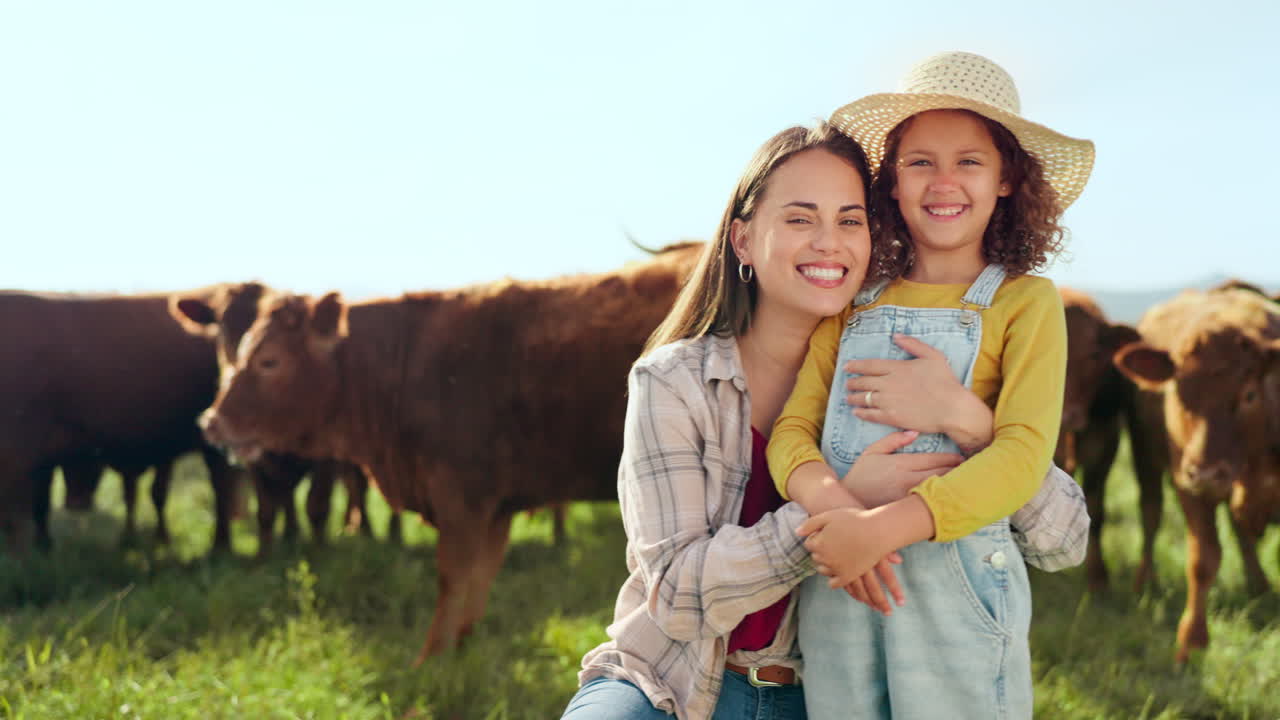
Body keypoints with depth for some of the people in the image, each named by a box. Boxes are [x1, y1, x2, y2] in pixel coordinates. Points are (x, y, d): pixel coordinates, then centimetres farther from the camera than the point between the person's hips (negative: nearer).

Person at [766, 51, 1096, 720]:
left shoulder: (1024, 302, 2)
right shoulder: (853, 304, 12)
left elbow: (1023, 456, -10)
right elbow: (792, 428, 4)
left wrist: (883, 528, -22)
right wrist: (832, 502, -19)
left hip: (953, 577, -3)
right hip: (834, 581, 3)